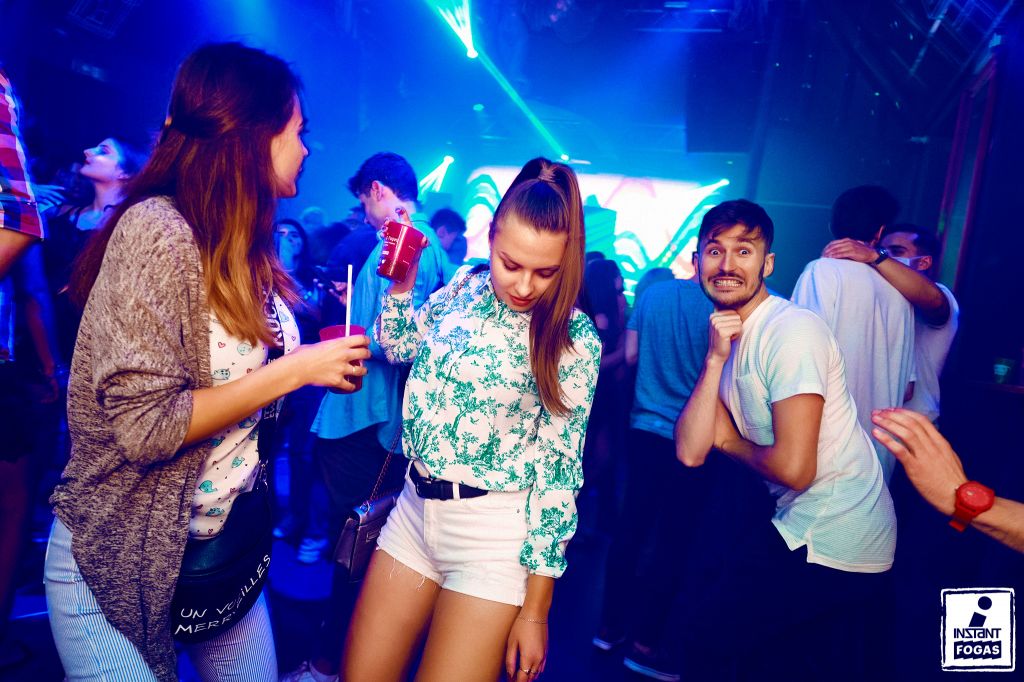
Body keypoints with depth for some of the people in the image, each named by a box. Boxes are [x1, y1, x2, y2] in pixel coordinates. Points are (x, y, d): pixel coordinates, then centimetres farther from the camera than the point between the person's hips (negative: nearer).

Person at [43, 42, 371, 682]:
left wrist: (325, 364, -2)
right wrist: (296, 369, -22)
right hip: (120, 560, -7)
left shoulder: (246, 247, 2)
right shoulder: (157, 228, -20)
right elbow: (143, 426, -25)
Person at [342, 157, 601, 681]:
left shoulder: (573, 338, -12)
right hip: (414, 506, 5)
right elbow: (398, 346, 17)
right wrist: (402, 280, 0)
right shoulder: (465, 284, 1)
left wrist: (534, 611, -8)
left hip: (496, 532, -5)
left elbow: (558, 470, -10)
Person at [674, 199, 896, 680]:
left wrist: (728, 439, -7)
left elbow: (795, 468, -26)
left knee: (705, 633, 4)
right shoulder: (729, 338, 6)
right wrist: (715, 360, -14)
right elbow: (690, 453, -5)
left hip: (827, 542, -8)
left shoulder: (791, 330, -20)